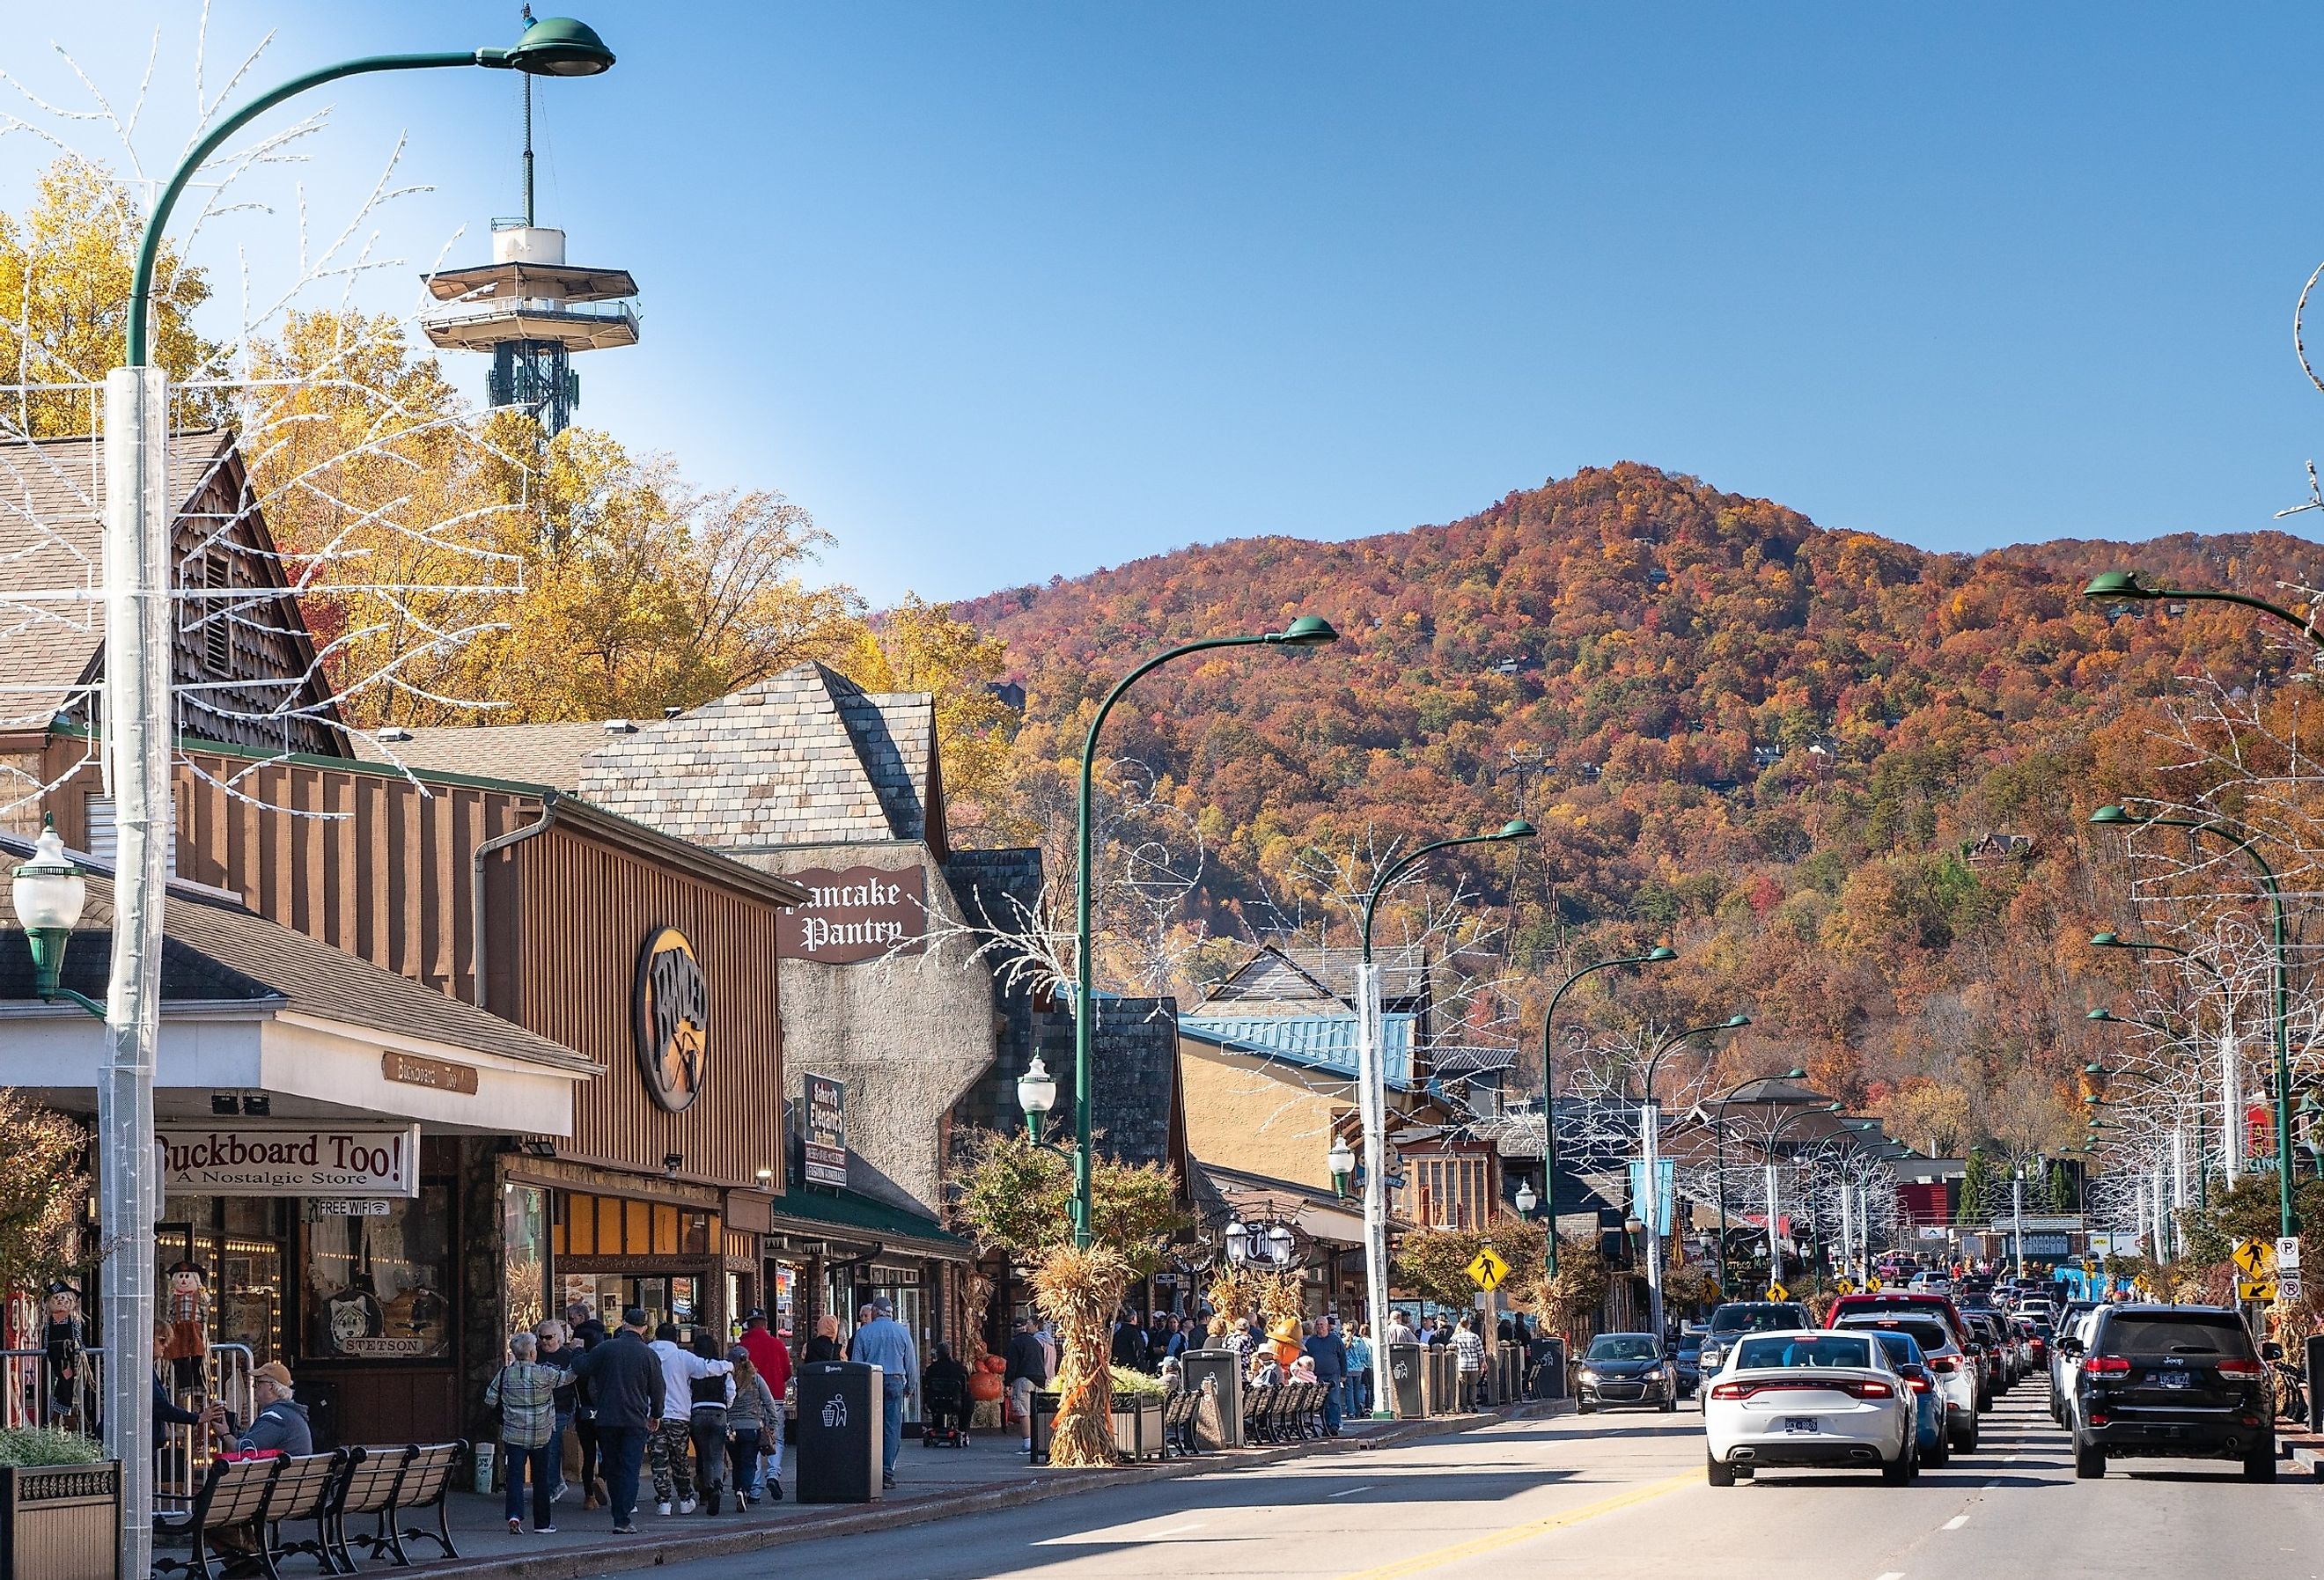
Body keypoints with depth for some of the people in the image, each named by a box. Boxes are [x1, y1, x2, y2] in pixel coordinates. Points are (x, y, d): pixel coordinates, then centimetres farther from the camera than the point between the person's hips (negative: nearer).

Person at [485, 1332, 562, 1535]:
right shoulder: (544, 1373, -11)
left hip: (513, 1435, 1)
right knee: (541, 1478, 10)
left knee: (515, 1475, 0)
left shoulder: (505, 1374, -2)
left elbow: (490, 1400, 5)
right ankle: (542, 1523, 16)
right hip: (541, 1435, -1)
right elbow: (568, 1376, 2)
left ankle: (514, 1515, -22)